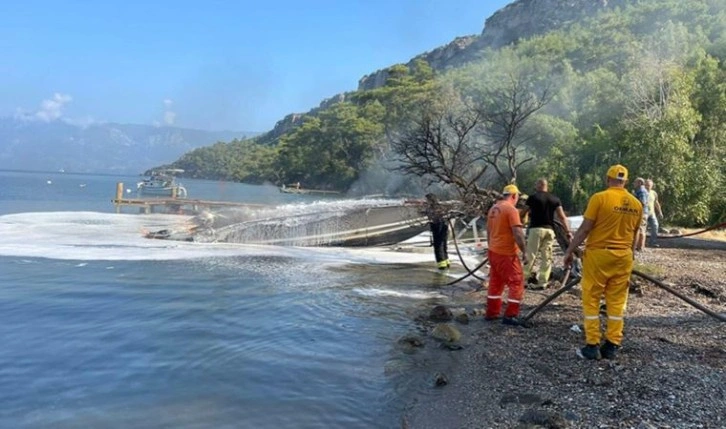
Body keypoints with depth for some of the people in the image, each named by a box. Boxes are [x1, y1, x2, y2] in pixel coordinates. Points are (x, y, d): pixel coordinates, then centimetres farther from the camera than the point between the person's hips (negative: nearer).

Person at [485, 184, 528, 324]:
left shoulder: (493, 208, 10)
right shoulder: (511, 209, -15)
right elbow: (518, 234, -20)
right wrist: (524, 251, -13)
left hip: (493, 251, 8)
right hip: (507, 254, -8)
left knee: (495, 282, 17)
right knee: (517, 282, 0)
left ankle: (491, 312, 23)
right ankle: (510, 315, -1)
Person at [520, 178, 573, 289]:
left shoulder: (533, 197, -1)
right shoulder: (555, 199, 11)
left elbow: (523, 212, 6)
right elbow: (562, 217, 4)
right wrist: (568, 232, 4)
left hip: (536, 229, -4)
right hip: (549, 230, 4)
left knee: (530, 255, -1)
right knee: (547, 257, 5)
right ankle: (542, 282, 4)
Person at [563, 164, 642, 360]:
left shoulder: (599, 198, -11)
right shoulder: (636, 204, 6)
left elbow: (585, 229, -12)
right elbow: (634, 234, 14)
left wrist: (570, 251, -3)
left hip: (598, 254, -5)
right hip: (623, 257, 5)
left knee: (591, 300, 4)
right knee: (616, 302, 10)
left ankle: (592, 345, 5)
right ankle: (612, 345, 15)